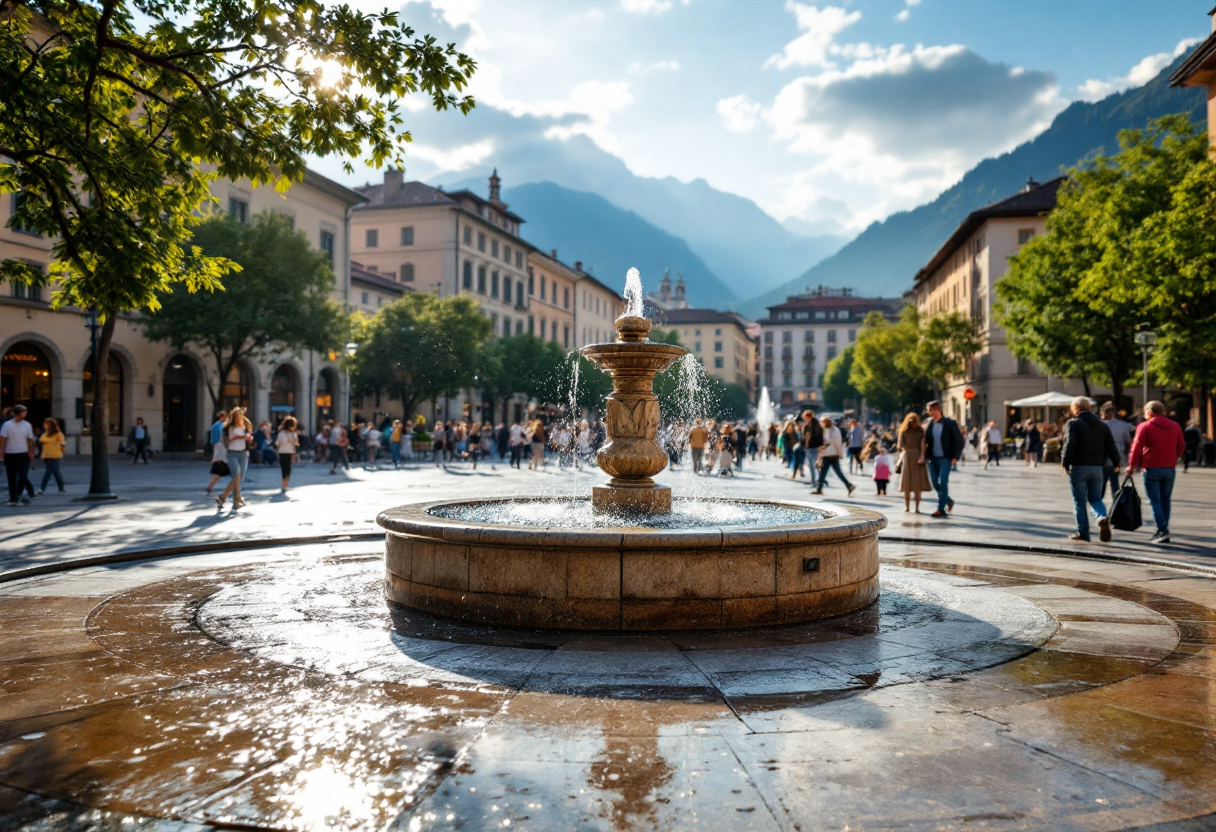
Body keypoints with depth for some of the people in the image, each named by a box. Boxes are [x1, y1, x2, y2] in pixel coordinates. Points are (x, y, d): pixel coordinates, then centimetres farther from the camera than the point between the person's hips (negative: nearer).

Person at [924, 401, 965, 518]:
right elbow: (926, 441, 10)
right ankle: (948, 501, 30)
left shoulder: (950, 424, -6)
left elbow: (959, 441, -5)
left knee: (943, 482, -11)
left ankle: (941, 509, -5)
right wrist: (925, 455, -4)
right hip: (933, 459, 5)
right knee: (934, 482, 7)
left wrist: (955, 457, -12)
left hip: (945, 458, -5)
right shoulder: (930, 424, 6)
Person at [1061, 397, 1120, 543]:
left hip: (1079, 467, -5)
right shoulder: (1101, 424, 12)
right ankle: (1102, 517, -14)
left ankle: (1082, 532, 3)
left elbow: (1069, 445, -15)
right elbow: (1111, 445, 11)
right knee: (1095, 498, 14)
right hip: (1098, 466, 5)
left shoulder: (1073, 423, -5)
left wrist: (1065, 464, -8)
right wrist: (1116, 463, 20)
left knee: (1079, 501, 2)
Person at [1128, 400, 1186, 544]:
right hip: (1170, 468, 5)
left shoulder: (1144, 426, -6)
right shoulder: (1175, 426, 9)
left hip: (1151, 468, -5)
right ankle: (1163, 531, 16)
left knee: (1155, 501, -2)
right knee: (1165, 500, 13)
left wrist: (1132, 465, 0)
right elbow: (1181, 447, 13)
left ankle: (1162, 531, -14)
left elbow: (1137, 447, -8)